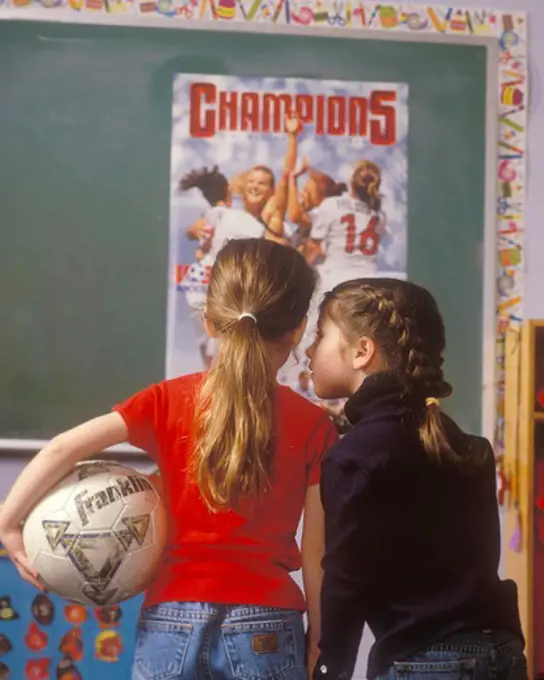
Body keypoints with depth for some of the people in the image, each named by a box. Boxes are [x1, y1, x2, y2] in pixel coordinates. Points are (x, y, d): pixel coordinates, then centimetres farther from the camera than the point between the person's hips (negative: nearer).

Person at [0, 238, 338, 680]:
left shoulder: (169, 402, -1)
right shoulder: (313, 426, -4)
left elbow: (62, 449, -10)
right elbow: (316, 552, -3)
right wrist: (318, 640, 8)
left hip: (171, 625, 2)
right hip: (264, 630, -2)